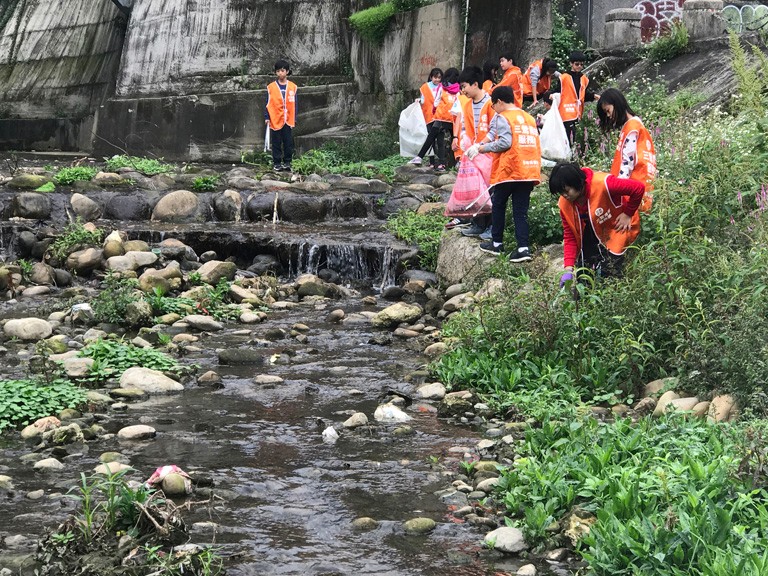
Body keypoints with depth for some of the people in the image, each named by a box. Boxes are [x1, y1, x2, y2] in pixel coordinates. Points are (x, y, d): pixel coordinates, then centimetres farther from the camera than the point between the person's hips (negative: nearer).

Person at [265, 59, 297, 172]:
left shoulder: (292, 87, 2)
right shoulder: (271, 87, -2)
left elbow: (294, 104, 6)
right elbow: (268, 104, 1)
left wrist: (294, 119, 5)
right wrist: (267, 118, -4)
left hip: (288, 120, 1)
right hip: (275, 121, -1)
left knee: (288, 143, 4)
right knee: (276, 144, 5)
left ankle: (287, 163, 14)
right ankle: (277, 164, 12)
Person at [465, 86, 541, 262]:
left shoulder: (502, 117, -5)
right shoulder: (529, 118, 17)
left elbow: (504, 142, -17)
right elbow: (535, 144, 17)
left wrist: (483, 148, -6)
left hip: (508, 170, -5)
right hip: (529, 172, 6)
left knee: (499, 206, 13)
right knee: (521, 211, 4)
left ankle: (497, 243, 20)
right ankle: (523, 248, -7)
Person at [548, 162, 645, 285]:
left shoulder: (602, 184, -37)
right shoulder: (565, 203, -18)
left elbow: (638, 188, -30)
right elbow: (569, 237, -13)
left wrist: (627, 214, -21)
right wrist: (568, 268, -22)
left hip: (617, 226, -5)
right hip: (593, 230, 5)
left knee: (609, 272, -15)